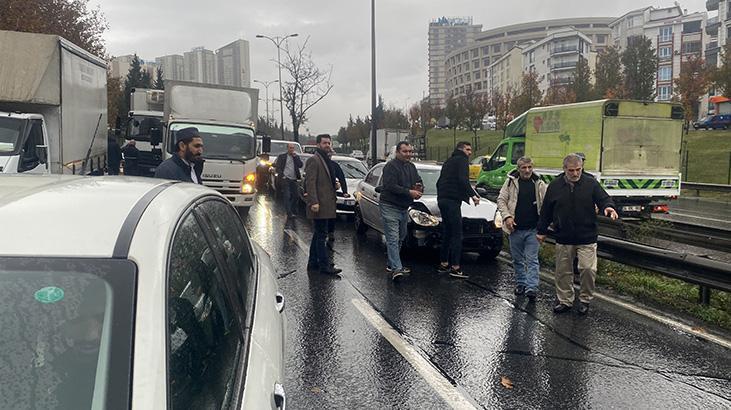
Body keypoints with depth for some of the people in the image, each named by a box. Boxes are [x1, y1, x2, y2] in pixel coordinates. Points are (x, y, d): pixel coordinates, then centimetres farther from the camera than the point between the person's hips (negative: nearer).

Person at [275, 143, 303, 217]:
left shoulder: (296, 157, 14)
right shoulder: (282, 156, 4)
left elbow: (300, 165, 0)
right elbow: (277, 168, 1)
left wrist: (295, 157, -6)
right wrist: (282, 176, -10)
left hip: (294, 179, 4)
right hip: (286, 179, -4)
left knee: (294, 196, 6)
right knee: (287, 196, -9)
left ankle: (292, 211, 17)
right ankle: (289, 213, -11)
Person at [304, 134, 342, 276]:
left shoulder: (326, 159, 19)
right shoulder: (313, 160, -11)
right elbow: (310, 183, -18)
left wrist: (335, 184, 9)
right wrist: (314, 202, -24)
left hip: (326, 204, 10)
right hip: (319, 204, -10)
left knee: (318, 234, 15)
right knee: (321, 234, -7)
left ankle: (313, 263, 23)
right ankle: (324, 265, -4)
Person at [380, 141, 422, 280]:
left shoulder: (411, 167, 14)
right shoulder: (391, 166, -14)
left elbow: (419, 181, 18)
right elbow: (391, 186, -23)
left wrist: (419, 189, -7)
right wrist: (409, 192, -25)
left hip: (404, 208, 9)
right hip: (390, 207, -9)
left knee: (400, 238, 17)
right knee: (393, 239, -13)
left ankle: (392, 264, 29)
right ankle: (396, 269, -19)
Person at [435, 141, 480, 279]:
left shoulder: (448, 161, 26)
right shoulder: (462, 160, -3)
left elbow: (439, 181, 28)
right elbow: (463, 180, -18)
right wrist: (473, 195, -18)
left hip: (442, 199, 10)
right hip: (452, 200, -10)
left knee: (447, 233, 15)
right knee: (457, 234, -9)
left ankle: (443, 264, 18)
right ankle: (455, 267, -12)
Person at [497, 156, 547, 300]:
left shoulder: (539, 184, 1)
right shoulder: (511, 182, 1)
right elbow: (501, 200, 3)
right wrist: (507, 216, -10)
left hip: (533, 229, -1)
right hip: (515, 229, 1)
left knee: (532, 260, -4)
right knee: (517, 260, 14)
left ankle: (532, 288, -6)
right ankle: (520, 283, 28)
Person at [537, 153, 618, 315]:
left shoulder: (590, 183, -2)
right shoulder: (555, 185, 2)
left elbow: (603, 199, -3)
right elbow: (546, 210, 9)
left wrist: (608, 207, -28)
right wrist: (542, 231, 12)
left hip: (587, 238, -2)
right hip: (563, 238, 2)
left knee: (588, 269, -7)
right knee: (563, 271, 10)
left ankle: (585, 299, 15)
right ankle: (565, 301, 25)